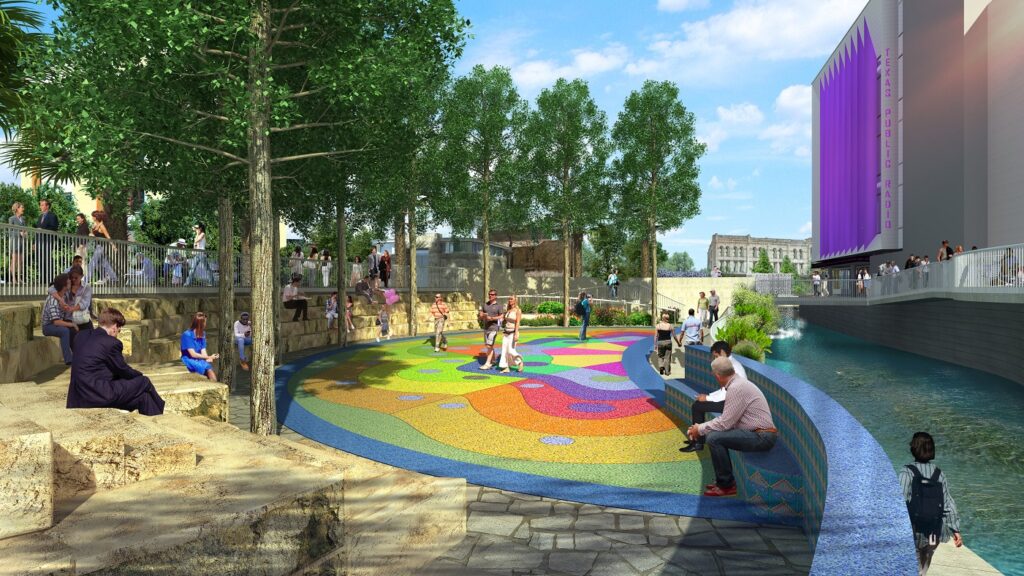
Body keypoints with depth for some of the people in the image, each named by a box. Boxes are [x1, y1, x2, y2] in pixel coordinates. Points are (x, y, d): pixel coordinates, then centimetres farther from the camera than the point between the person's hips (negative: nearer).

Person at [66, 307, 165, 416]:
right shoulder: (111, 343, -14)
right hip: (98, 396, -9)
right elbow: (123, 371, -2)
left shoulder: (82, 336, 10)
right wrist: (140, 375, 19)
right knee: (144, 382, 5)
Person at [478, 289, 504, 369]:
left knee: (489, 345, -13)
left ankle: (487, 364, -13)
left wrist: (492, 318, -19)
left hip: (493, 328, -6)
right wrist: (483, 316, -14)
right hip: (486, 327, 6)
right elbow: (480, 316, 10)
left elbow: (502, 317, -7)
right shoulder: (485, 305, 11)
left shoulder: (498, 306, -3)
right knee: (487, 345, 13)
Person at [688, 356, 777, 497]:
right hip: (759, 434, 10)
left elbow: (725, 423, -19)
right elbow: (725, 418, 17)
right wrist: (701, 427, 11)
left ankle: (727, 485, -5)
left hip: (762, 437, -10)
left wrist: (700, 429, -5)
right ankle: (724, 480, 19)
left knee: (714, 438, -17)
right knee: (715, 433, 15)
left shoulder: (736, 388, -18)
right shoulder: (738, 382, 12)